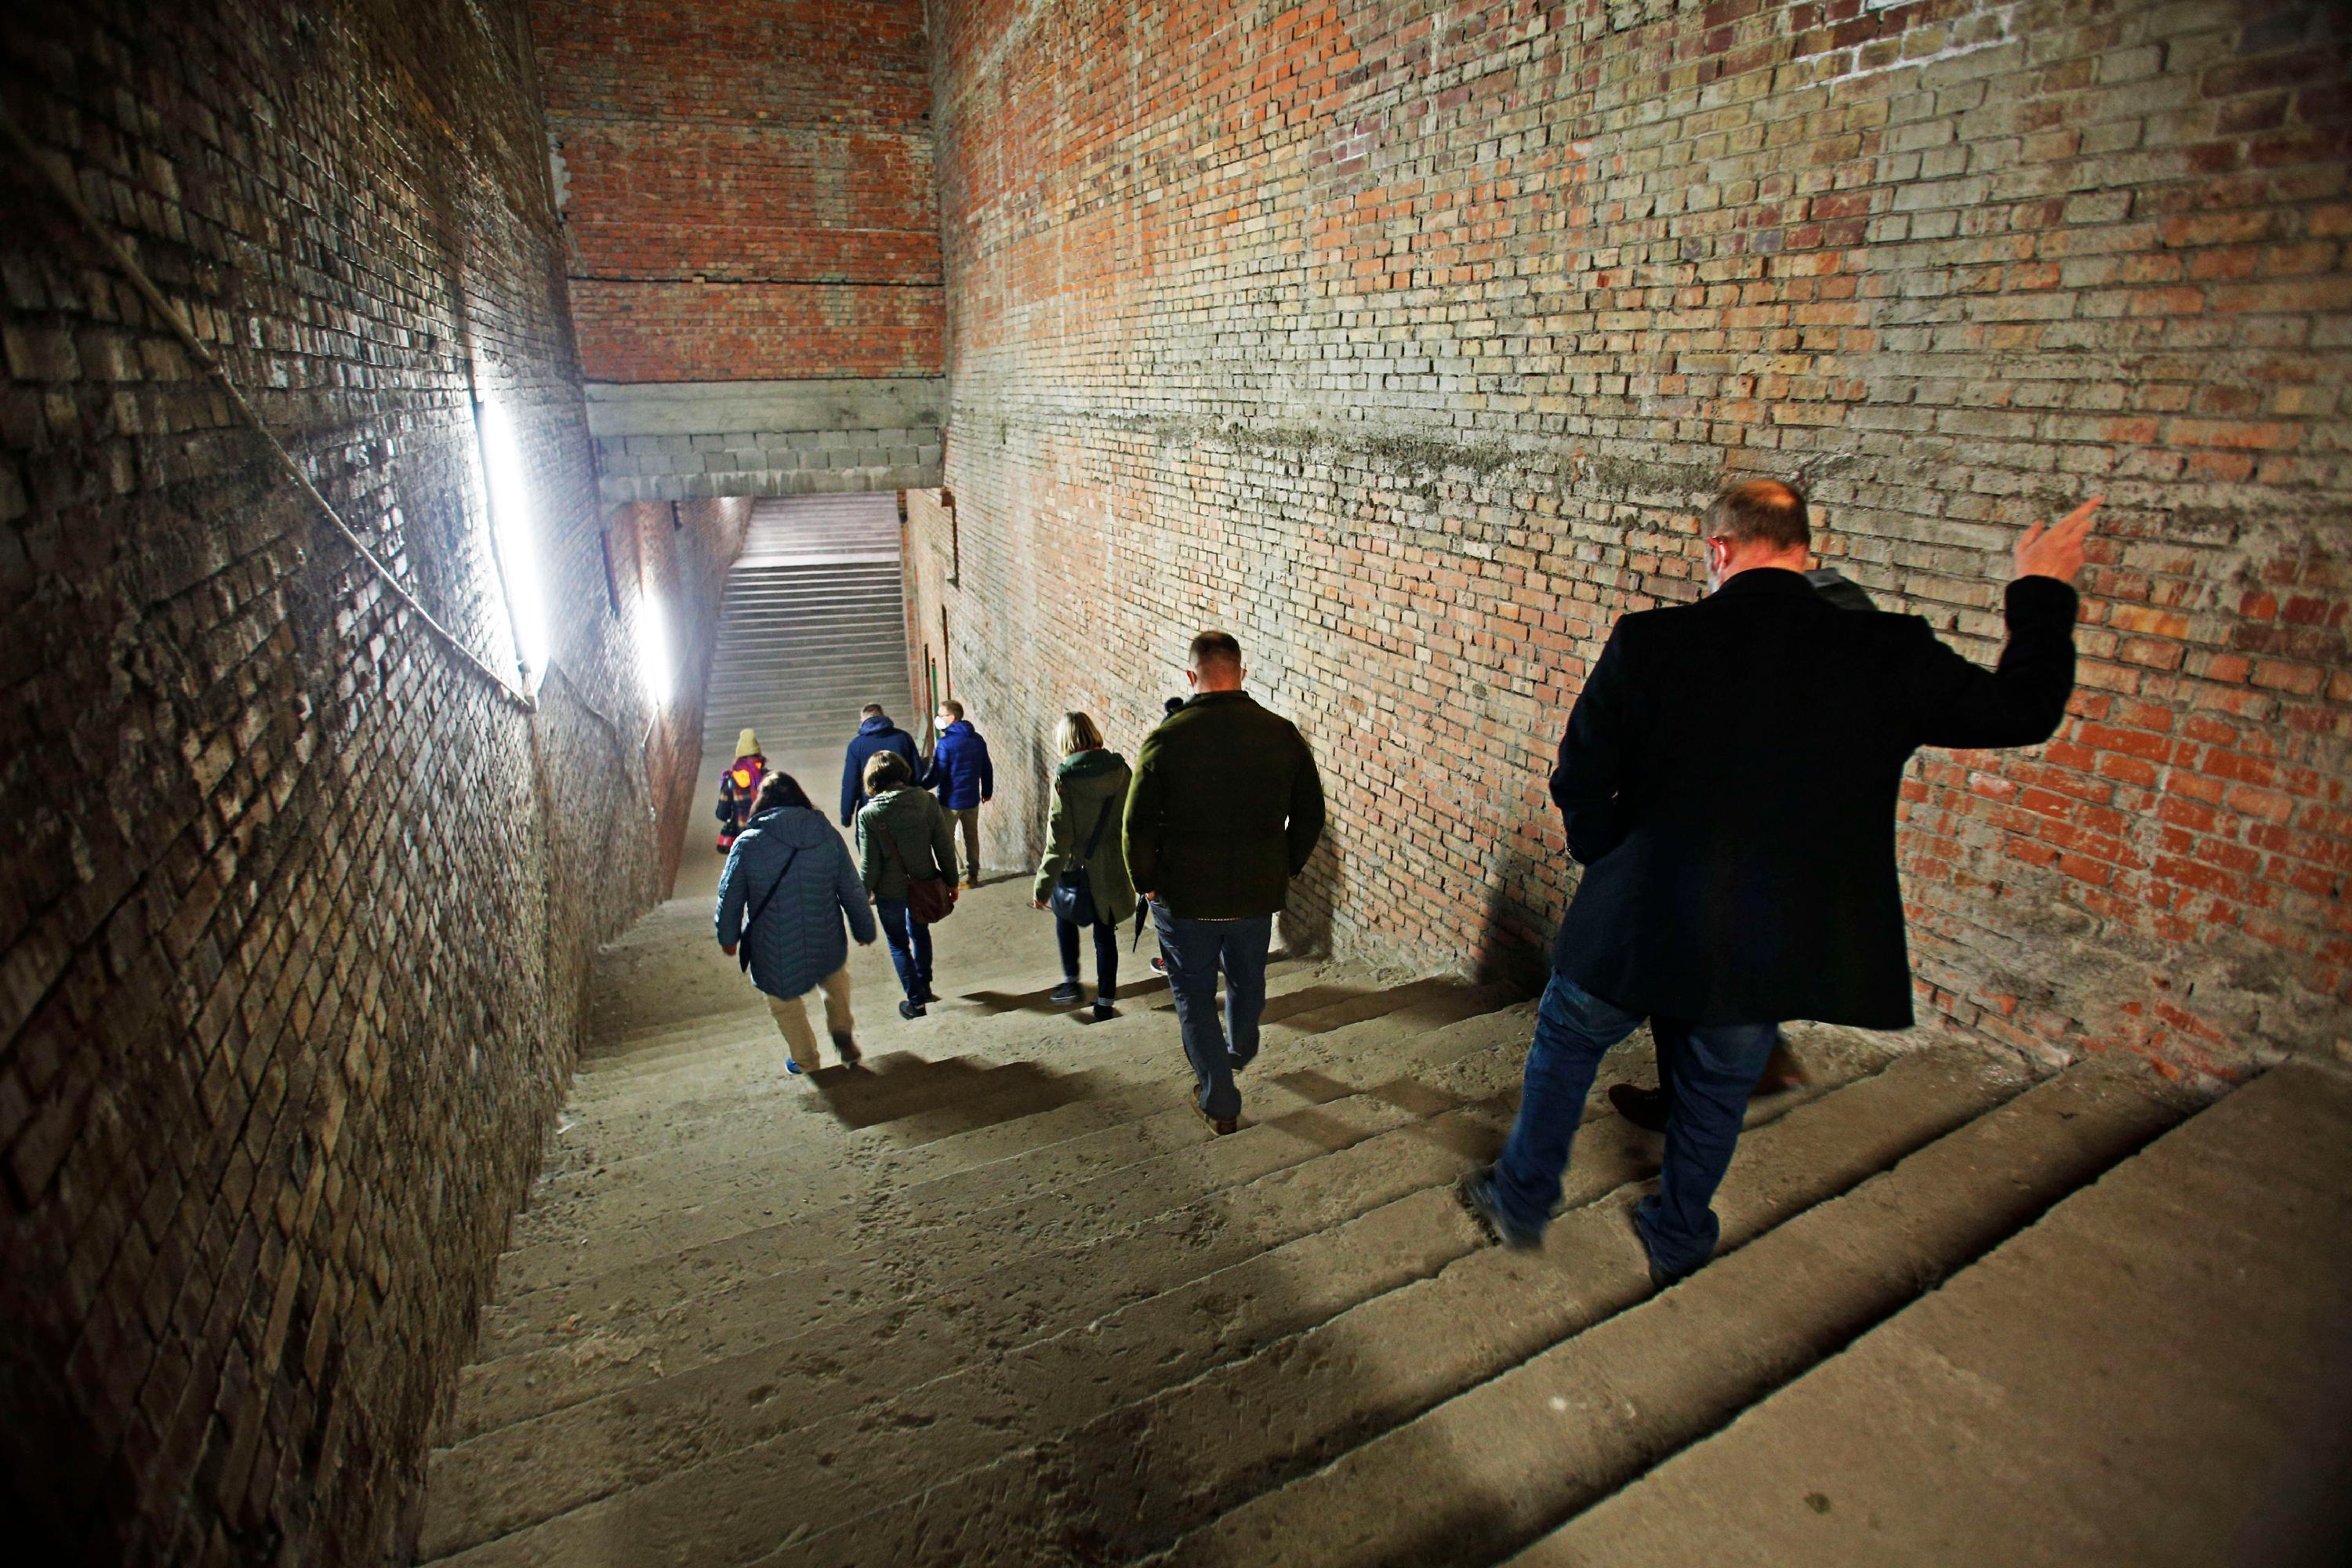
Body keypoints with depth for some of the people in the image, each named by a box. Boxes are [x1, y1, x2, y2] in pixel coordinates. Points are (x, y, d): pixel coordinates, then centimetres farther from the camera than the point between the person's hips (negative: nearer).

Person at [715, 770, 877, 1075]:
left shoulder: (748, 844, -13)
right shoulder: (828, 836, -7)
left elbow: (730, 898, -5)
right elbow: (852, 891, 0)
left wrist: (728, 937, 12)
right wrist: (864, 929, 14)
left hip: (776, 954, -2)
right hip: (826, 946, 2)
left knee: (786, 1004, 23)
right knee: (835, 981, 35)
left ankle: (806, 1063, 37)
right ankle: (843, 1033, 24)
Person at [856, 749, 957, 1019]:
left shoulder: (868, 814, -17)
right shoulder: (927, 800, -12)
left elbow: (869, 864, -14)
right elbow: (945, 845, -6)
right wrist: (951, 880, 8)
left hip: (890, 891, -3)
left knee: (898, 944, 18)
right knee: (919, 931, 29)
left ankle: (915, 1001, 22)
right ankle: (924, 985, 40)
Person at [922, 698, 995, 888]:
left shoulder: (945, 743, -18)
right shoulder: (977, 739, 2)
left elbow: (935, 775, -19)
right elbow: (987, 768, 11)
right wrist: (987, 791, 23)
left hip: (950, 801, -6)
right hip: (972, 799, 6)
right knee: (972, 837, 16)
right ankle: (973, 876, 21)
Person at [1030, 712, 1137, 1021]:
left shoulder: (1064, 779, -16)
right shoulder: (1120, 769, -4)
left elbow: (1059, 839, -17)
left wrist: (1043, 887, -11)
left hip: (1077, 868, -3)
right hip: (1112, 868, 3)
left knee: (1065, 917, 25)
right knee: (1105, 934, 13)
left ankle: (1071, 982, 26)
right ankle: (1105, 1002, 19)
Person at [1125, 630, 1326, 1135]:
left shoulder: (1165, 739, -16)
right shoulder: (1282, 735, -7)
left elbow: (1138, 827, -13)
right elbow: (1310, 814, 2)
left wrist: (1147, 884, 2)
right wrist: (1284, 871, 14)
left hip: (1184, 898, -3)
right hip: (1258, 892, 4)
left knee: (1194, 995, 15)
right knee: (1247, 980, 27)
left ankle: (1219, 1102, 22)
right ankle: (1240, 1052, 54)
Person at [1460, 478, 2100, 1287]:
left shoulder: (1647, 642, -14)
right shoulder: (1888, 653, -9)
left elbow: (1580, 780, -9)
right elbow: (2022, 709, 6)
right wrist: (2041, 592, 19)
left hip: (1641, 918, -2)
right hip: (1774, 944, 2)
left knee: (1566, 1044, 21)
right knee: (1715, 1091, 23)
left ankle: (1520, 1203, 37)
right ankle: (1677, 1242, 42)